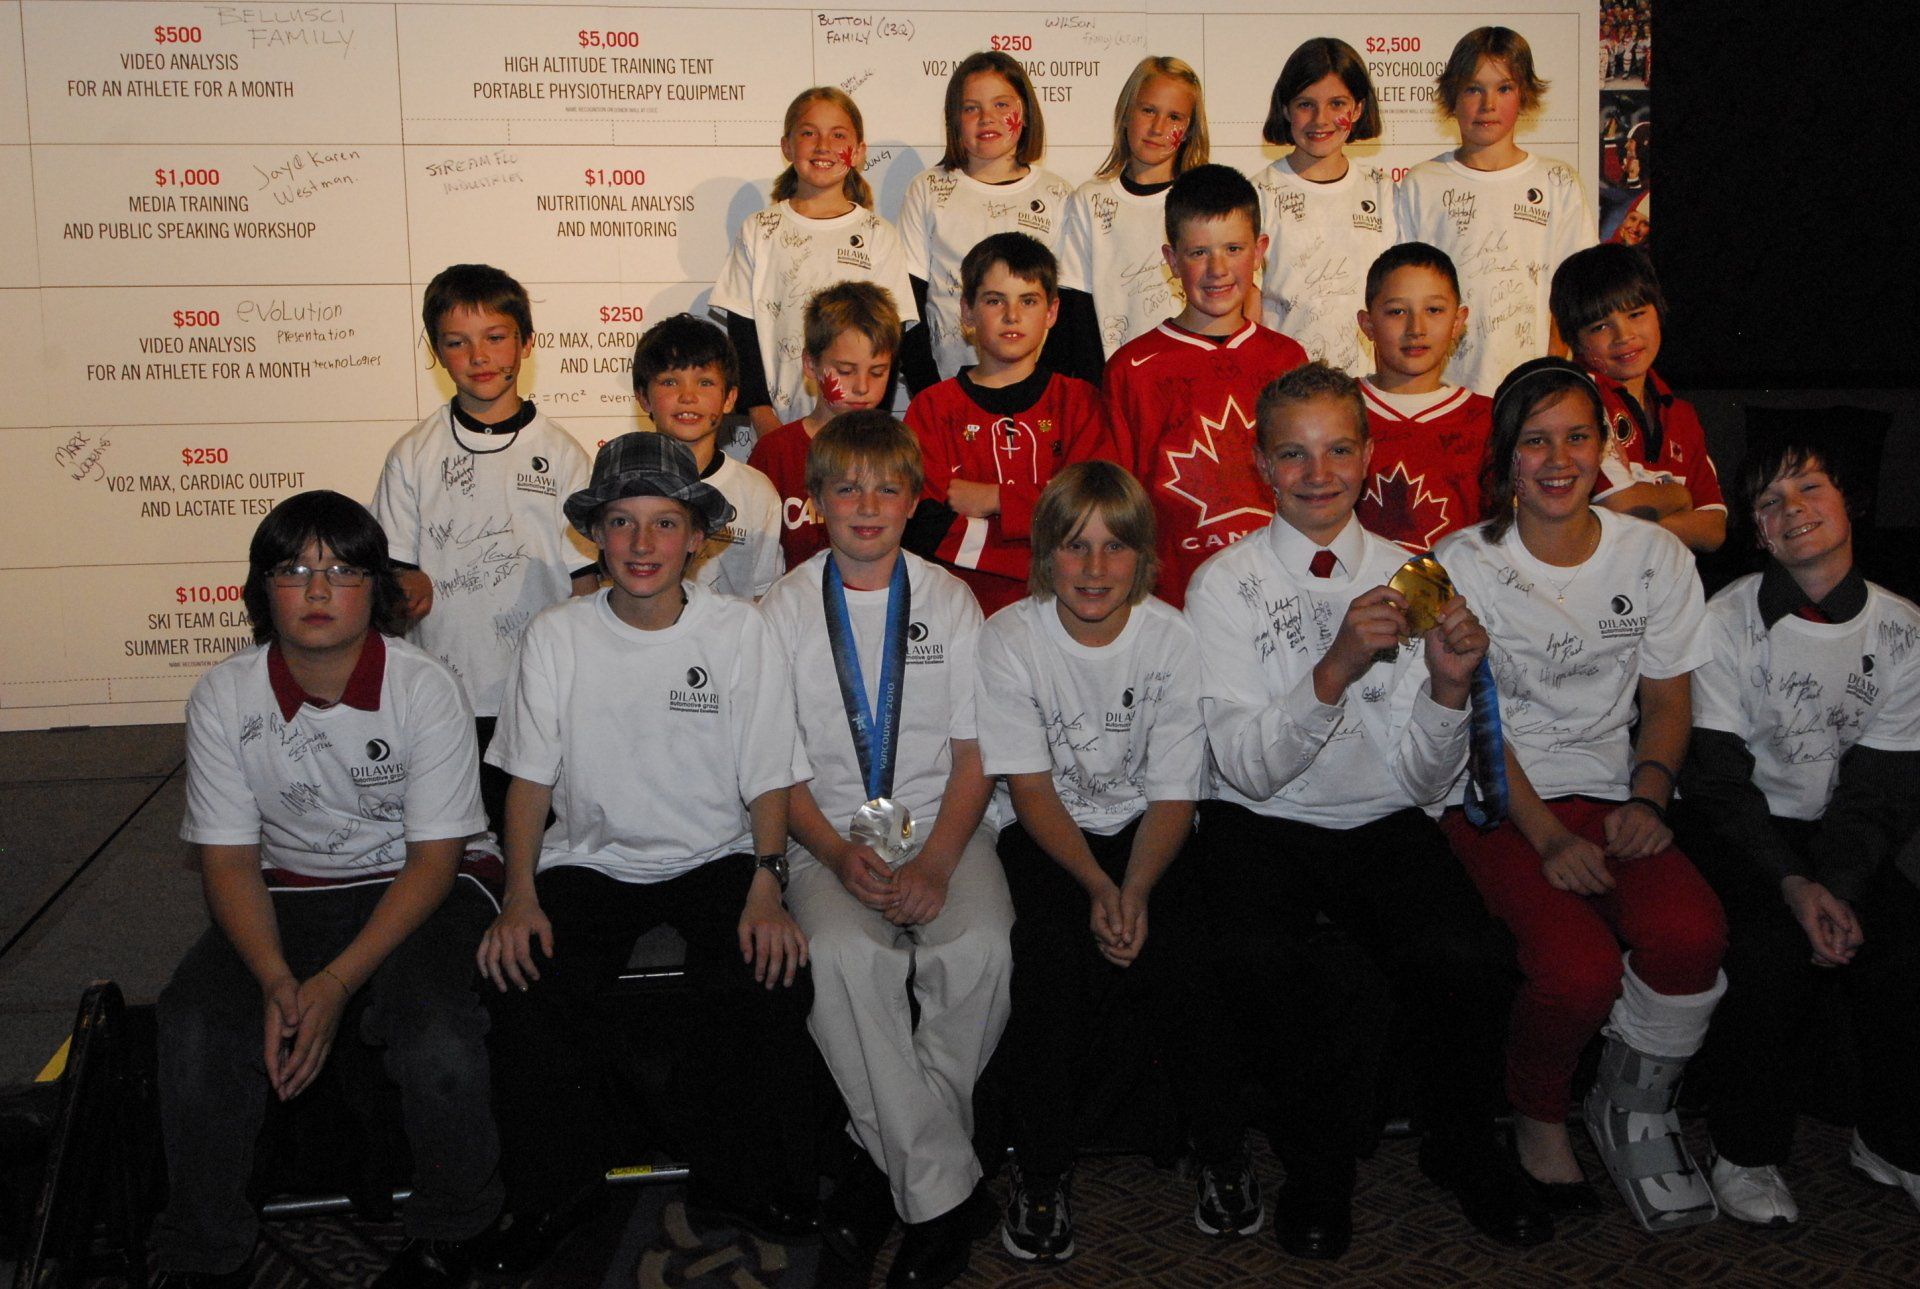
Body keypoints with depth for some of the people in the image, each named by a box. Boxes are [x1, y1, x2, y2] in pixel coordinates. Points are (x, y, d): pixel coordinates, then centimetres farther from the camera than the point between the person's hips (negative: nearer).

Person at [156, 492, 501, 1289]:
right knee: (194, 1033, -26)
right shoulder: (223, 698, -5)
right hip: (286, 899, 3)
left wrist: (337, 983, -23)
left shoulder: (425, 688, -13)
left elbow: (434, 857, -12)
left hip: (412, 894, -2)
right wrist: (278, 983, -21)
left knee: (438, 1043, -31)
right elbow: (229, 859, -3)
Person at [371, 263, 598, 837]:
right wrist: (409, 590, -16)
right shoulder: (413, 455, 4)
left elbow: (587, 581, 3)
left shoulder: (561, 454, 1)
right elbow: (395, 569, 7)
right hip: (443, 698, 1)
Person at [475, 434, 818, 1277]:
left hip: (715, 858, -1)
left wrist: (765, 887, -16)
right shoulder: (557, 637, 0)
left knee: (771, 975, -26)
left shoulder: (738, 631, -1)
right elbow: (530, 778, 2)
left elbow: (768, 780, 0)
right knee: (524, 981, -24)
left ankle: (741, 1182, -3)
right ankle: (555, 1191, 0)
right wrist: (519, 897, -12)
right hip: (590, 859, 1)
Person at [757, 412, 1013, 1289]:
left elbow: (974, 753, 4)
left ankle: (887, 1160, -10)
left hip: (942, 825, 1)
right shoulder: (785, 609, 6)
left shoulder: (949, 601, 7)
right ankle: (944, 1192, -22)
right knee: (844, 954, -31)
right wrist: (841, 856, -13)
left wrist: (936, 862, -12)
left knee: (978, 947, -29)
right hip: (829, 833, 0)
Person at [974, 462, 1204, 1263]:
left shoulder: (1172, 638, -6)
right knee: (1051, 954, -30)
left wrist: (1134, 891, -23)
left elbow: (1174, 793, -6)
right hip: (1045, 838, -1)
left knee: (1174, 952, -27)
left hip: (1147, 835, 1)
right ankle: (1041, 1173, -13)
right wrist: (1096, 886, -23)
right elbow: (1030, 786, -10)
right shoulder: (1009, 638, -9)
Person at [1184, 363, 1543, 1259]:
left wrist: (1448, 687, -15)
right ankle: (1315, 1165, -2)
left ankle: (1461, 1148, 5)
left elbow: (1425, 782, 4)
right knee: (1259, 968, -32)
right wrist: (1336, 669, -24)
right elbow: (1245, 767, -11)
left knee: (1472, 960, -26)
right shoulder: (1225, 583, 2)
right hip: (1261, 830, -2)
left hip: (1386, 828, 2)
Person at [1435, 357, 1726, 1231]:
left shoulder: (1657, 556, 7)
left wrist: (1646, 799, -8)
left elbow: (1667, 699, 11)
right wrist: (1547, 838, -16)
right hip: (1496, 800, -3)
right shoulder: (1464, 567, -3)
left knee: (1692, 934, -28)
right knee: (1580, 969, -28)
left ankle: (1633, 1109, 2)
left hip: (1612, 792, 3)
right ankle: (1537, 1115, 5)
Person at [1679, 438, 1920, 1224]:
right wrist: (1791, 884, -24)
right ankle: (1745, 1150, -9)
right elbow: (1722, 778, -11)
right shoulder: (1728, 621, -7)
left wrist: (1837, 886, -21)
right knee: (1770, 946, -29)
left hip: (1843, 837, 3)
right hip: (1734, 832, -3)